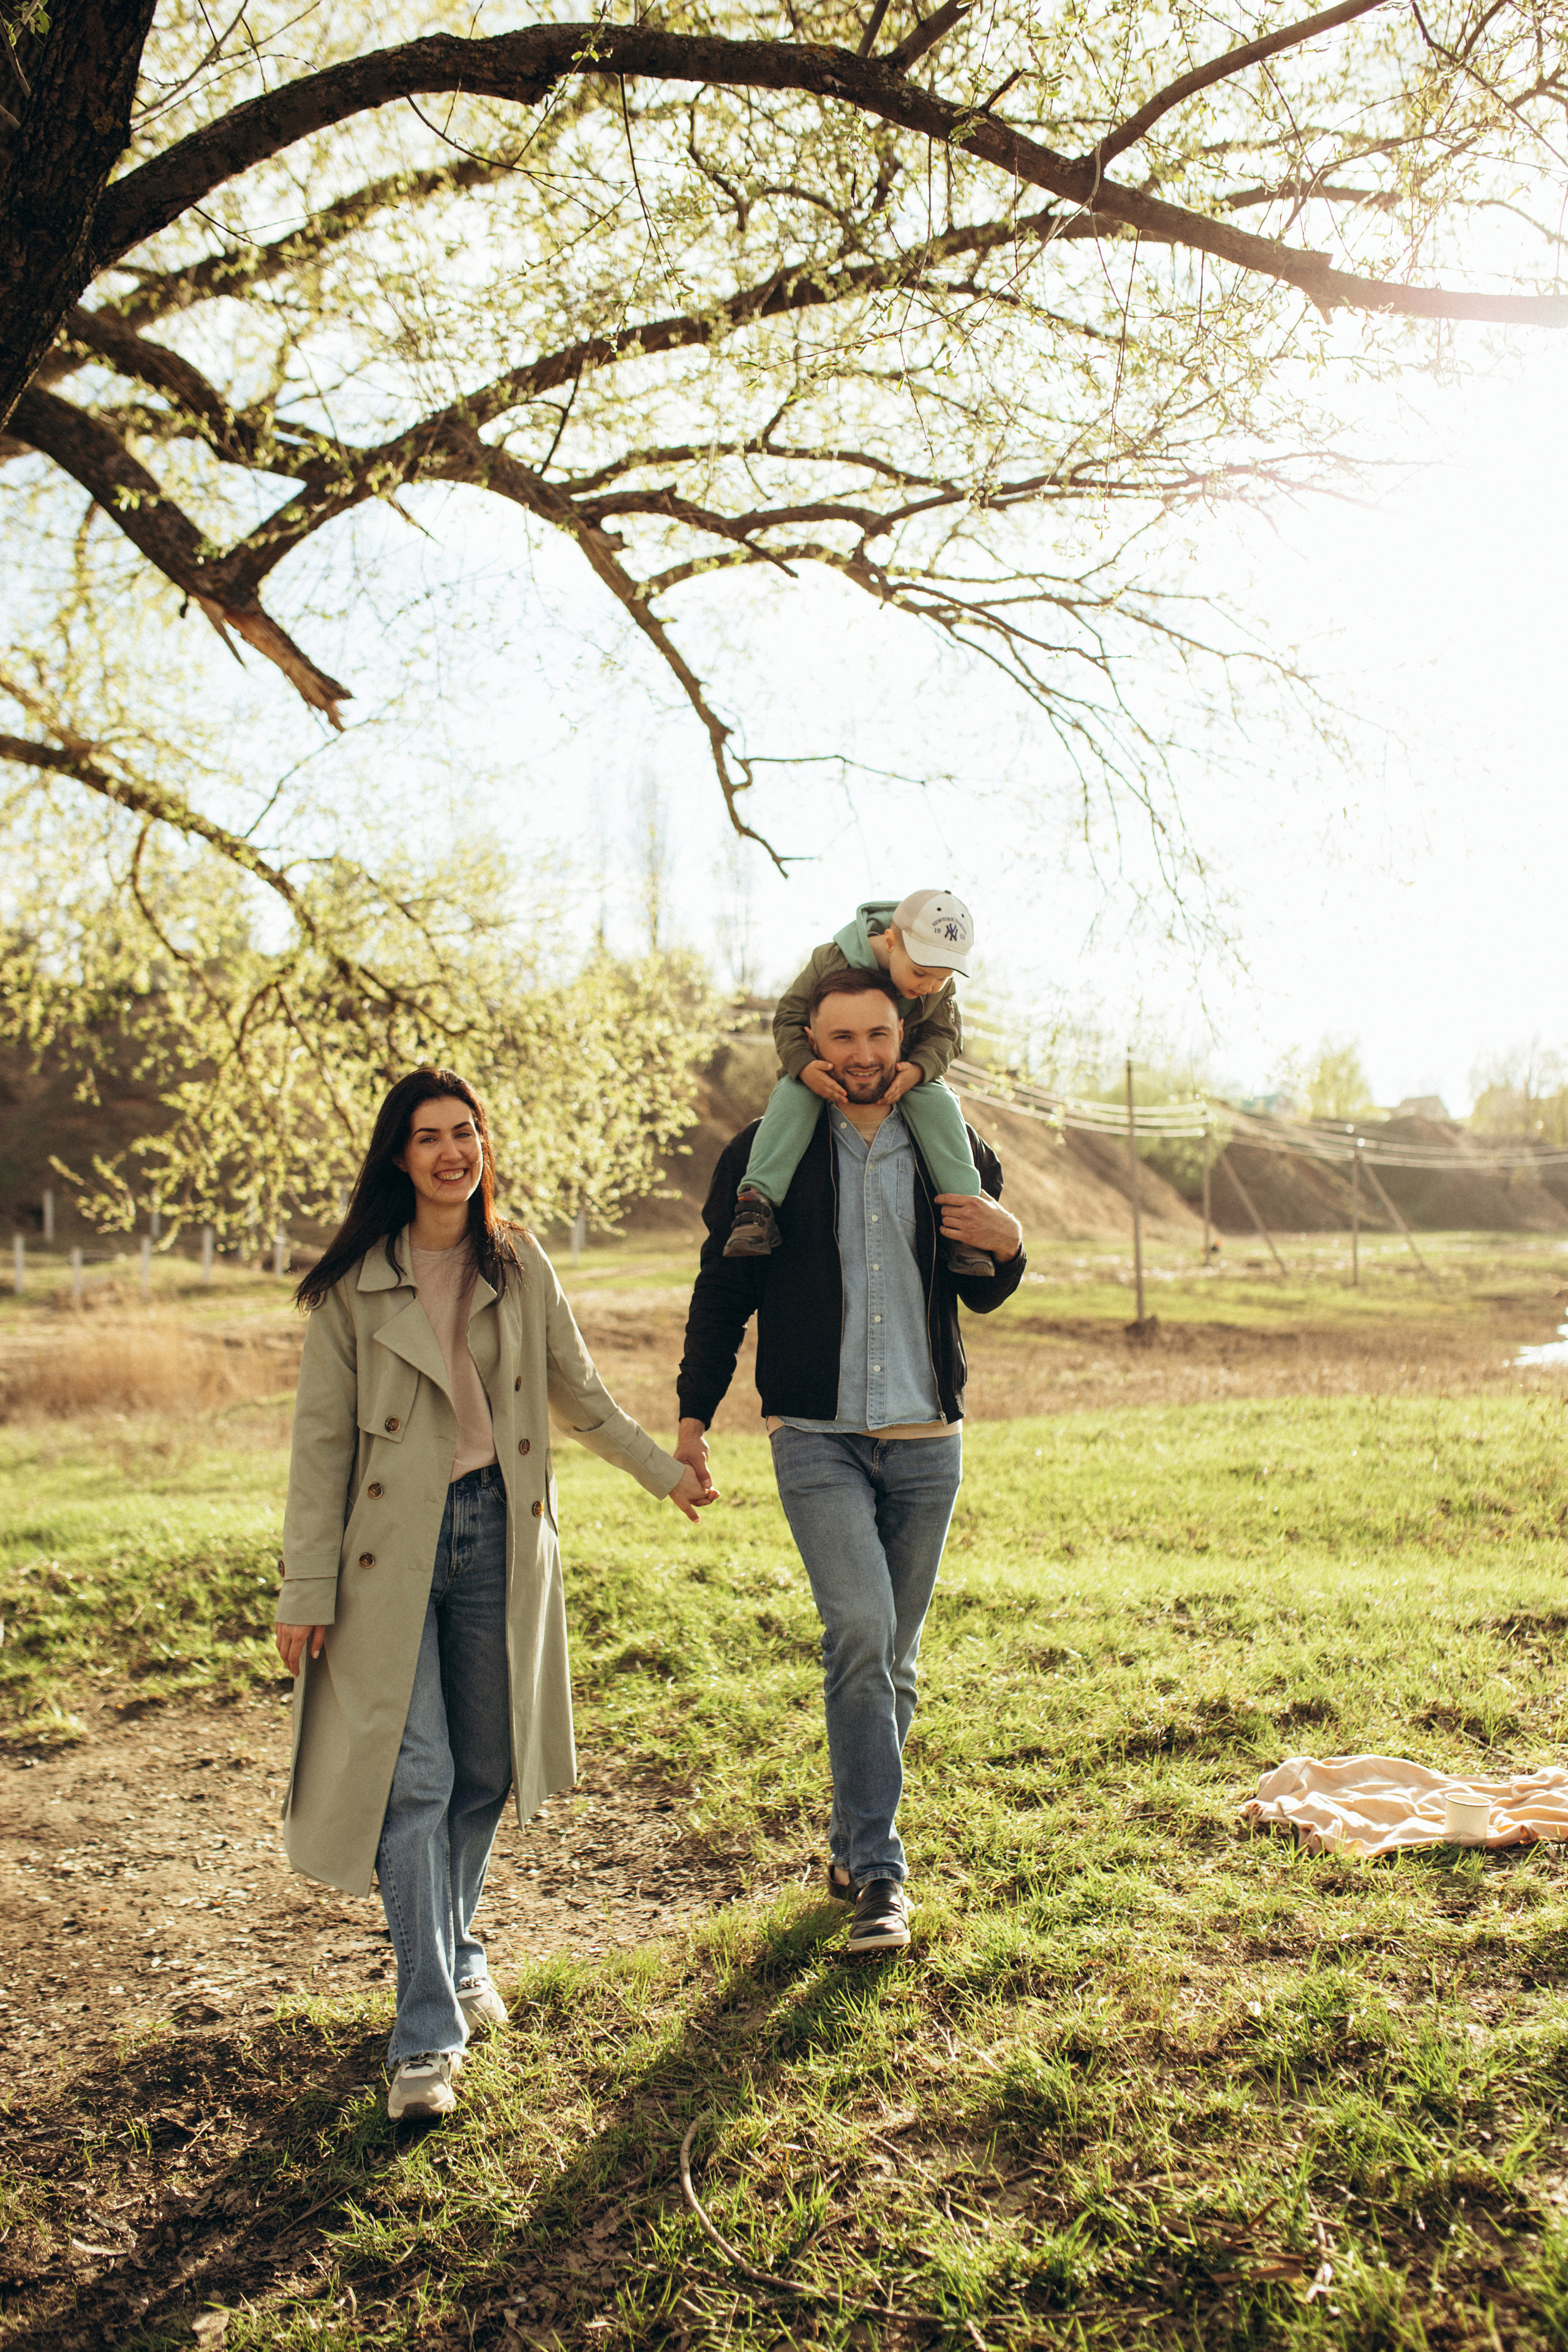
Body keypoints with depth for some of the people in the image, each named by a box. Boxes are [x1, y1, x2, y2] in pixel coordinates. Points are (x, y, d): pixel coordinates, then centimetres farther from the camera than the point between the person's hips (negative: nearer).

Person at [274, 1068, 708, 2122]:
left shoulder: (519, 1264, 4)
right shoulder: (353, 1283, -6)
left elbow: (579, 1392, 16)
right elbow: (323, 1439, -4)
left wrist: (665, 1470, 21)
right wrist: (307, 1589, -5)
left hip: (499, 1534, 3)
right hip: (393, 1546, -3)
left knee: (488, 1770, 11)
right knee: (415, 1780, -6)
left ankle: (456, 1948, 36)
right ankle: (427, 2037, 2)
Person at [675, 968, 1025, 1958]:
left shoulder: (955, 1155, 7)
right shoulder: (764, 1154, 1)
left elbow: (981, 1295, 16)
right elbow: (724, 1290, 6)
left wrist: (1007, 1244, -6)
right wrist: (695, 1418, 1)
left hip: (926, 1441, 3)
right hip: (817, 1438, -3)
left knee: (893, 1660, 10)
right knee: (859, 1634, -17)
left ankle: (854, 1842, 28)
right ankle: (879, 1873, -9)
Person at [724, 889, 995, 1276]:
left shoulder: (940, 988, -14)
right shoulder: (833, 962, -24)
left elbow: (942, 1035, -7)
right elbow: (789, 1017, -18)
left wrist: (918, 1069, -31)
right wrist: (803, 1065, -37)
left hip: (904, 1074, 2)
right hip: (828, 1073, -2)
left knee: (938, 1104, -27)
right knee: (792, 1096, -33)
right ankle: (757, 1204, -40)